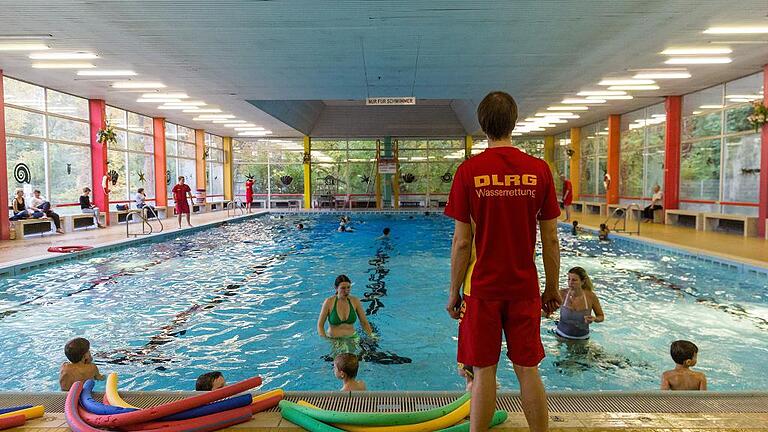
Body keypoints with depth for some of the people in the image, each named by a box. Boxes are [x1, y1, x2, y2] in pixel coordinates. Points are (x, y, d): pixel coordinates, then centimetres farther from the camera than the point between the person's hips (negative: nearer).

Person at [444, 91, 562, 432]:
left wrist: (454, 292, 2)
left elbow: (462, 242, -8)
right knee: (528, 370, 14)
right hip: (524, 288, 2)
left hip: (483, 288, -2)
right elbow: (550, 239, 1)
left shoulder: (468, 171, -9)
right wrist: (552, 288, 12)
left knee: (484, 372, 8)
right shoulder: (539, 170, -2)